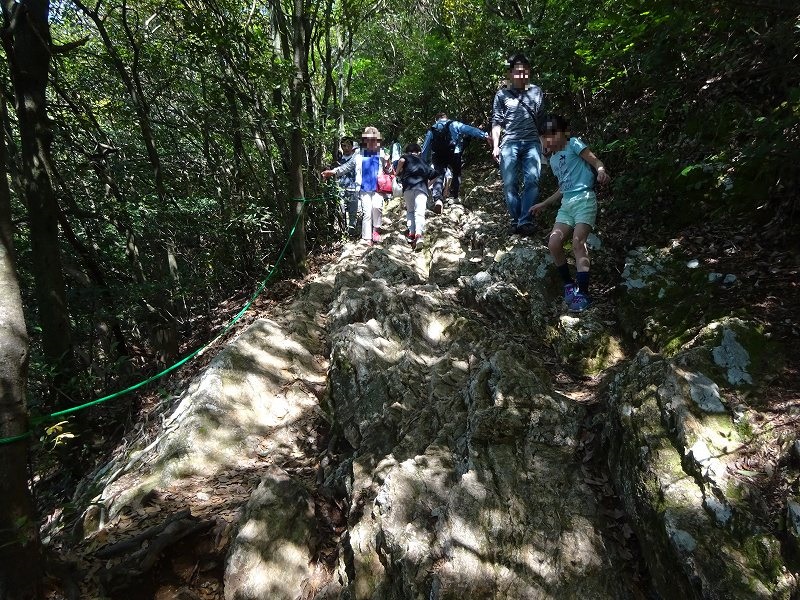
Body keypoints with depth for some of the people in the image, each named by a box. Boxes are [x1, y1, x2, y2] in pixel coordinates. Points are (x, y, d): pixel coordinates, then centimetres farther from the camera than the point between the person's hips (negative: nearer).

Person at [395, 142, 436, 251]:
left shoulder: (406, 157, 19)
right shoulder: (423, 162, 28)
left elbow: (401, 160, -5)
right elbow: (433, 175, 22)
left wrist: (397, 172, 8)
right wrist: (427, 185, 31)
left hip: (408, 187, -1)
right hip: (422, 188, 1)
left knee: (410, 211, 15)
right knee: (420, 212, -12)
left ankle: (411, 233, -1)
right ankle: (419, 234, -33)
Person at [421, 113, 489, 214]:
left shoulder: (431, 130, 22)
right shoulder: (455, 125, 15)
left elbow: (425, 149, 21)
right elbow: (470, 130, 3)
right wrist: (484, 136, -4)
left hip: (438, 156, 1)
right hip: (453, 154, -1)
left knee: (439, 176, -1)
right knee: (456, 174, 19)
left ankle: (438, 199, -25)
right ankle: (454, 197, 12)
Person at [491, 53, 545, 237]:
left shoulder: (537, 91, 16)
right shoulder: (502, 95, 12)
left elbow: (543, 118, 18)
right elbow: (496, 122, 9)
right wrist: (495, 146, 0)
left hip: (532, 142, 1)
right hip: (509, 143, 0)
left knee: (532, 181, -13)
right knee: (510, 184, -5)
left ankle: (525, 221, -13)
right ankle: (515, 220, 4)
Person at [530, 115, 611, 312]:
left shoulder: (574, 144, 2)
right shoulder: (553, 160, 22)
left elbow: (595, 161, -9)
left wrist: (601, 171, -32)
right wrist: (543, 205, 30)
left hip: (584, 199, -7)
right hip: (566, 204, 7)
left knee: (578, 242, -21)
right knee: (553, 244, -10)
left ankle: (583, 292, -21)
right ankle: (568, 284, 6)